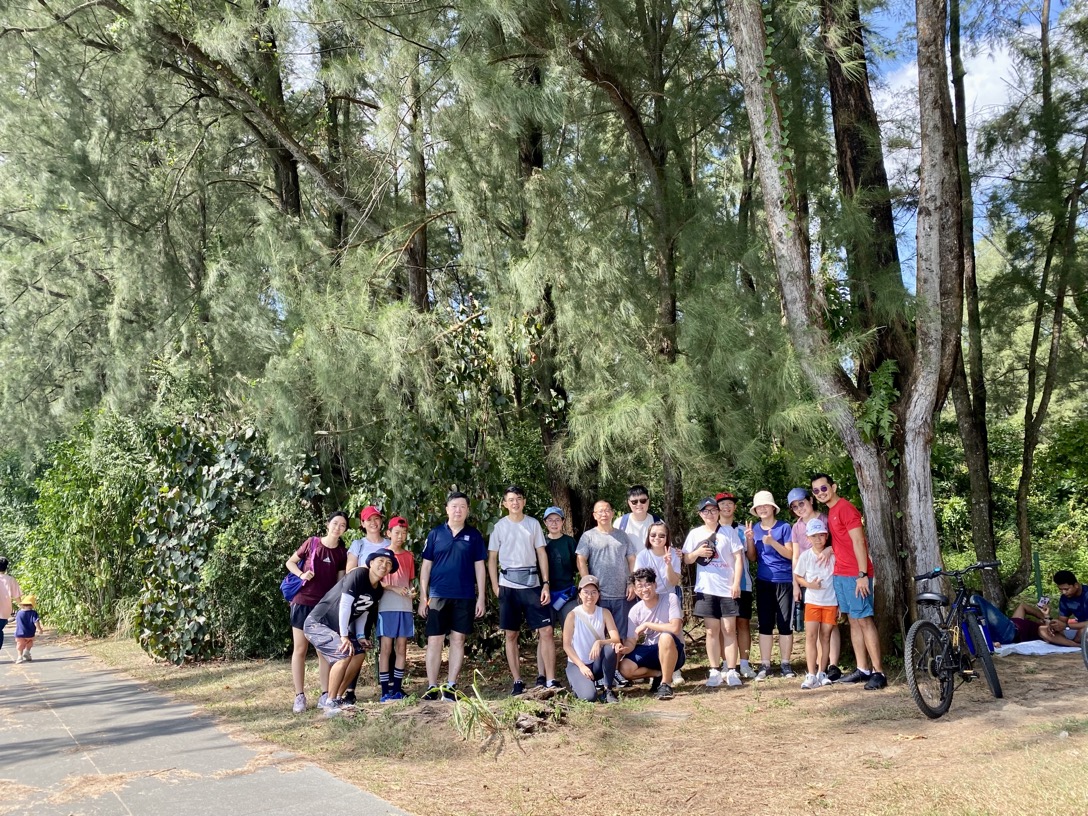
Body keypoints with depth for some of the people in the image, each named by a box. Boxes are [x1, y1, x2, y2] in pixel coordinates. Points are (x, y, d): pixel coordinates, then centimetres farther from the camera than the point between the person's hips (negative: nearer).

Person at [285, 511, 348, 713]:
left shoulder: (341, 553, 3)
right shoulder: (312, 543, -3)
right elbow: (290, 562, 6)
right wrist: (301, 574, -13)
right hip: (303, 602, -2)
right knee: (300, 649, 1)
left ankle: (325, 695, 11)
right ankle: (299, 696, 5)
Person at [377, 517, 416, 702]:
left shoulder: (408, 556, 13)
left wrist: (411, 592, -1)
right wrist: (394, 588, -16)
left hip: (405, 607, 4)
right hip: (386, 607, -4)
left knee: (401, 648, 5)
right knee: (386, 648, -4)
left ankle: (397, 689, 11)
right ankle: (385, 692, -2)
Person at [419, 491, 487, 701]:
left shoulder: (473, 535, 5)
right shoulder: (435, 534, 4)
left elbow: (479, 566, 7)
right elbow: (426, 566, 6)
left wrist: (481, 597, 2)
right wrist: (423, 597, 1)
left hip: (464, 597, 0)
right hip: (438, 595, 0)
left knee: (458, 640, 4)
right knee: (434, 640, 0)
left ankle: (451, 686, 11)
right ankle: (432, 687, 6)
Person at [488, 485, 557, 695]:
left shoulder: (533, 524, 7)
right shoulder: (500, 526, 4)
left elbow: (541, 553, 6)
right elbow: (492, 557, 6)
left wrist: (546, 584, -1)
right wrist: (495, 586, -4)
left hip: (532, 583, 0)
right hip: (508, 585, 0)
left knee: (546, 630, -6)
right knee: (511, 635, 4)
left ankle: (550, 681, -1)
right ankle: (517, 682, 13)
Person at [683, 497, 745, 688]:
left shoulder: (728, 532, 1)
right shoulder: (695, 533, 5)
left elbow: (739, 558, 0)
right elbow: (687, 560, 9)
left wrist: (736, 583, -8)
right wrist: (697, 553, -12)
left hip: (727, 589, -1)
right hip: (706, 589, 1)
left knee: (729, 630, 1)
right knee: (712, 631, 4)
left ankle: (731, 671, 4)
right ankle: (715, 672, 8)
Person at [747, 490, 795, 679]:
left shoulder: (784, 527, -2)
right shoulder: (755, 529, 9)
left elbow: (790, 554, -8)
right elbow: (752, 558, 11)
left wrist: (772, 542, -20)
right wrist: (749, 540, -6)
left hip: (784, 581, -3)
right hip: (763, 582, 3)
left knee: (785, 624, 1)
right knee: (765, 624, 4)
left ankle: (786, 664, 10)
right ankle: (765, 665, 8)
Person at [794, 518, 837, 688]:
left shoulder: (833, 555, -4)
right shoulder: (805, 556, -4)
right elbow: (797, 576, 5)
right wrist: (809, 584, -12)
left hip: (831, 602, 0)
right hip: (812, 601, 0)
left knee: (825, 637, 6)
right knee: (811, 635, -7)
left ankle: (822, 673, 16)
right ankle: (811, 675, -6)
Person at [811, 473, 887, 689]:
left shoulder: (845, 509, -11)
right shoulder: (831, 512, 16)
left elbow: (858, 542, -16)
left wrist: (863, 574, -20)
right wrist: (830, 549, 4)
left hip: (856, 575, -9)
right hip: (841, 574, 9)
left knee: (864, 621, -8)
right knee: (854, 622, 10)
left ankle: (878, 672, -5)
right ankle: (862, 670, 14)